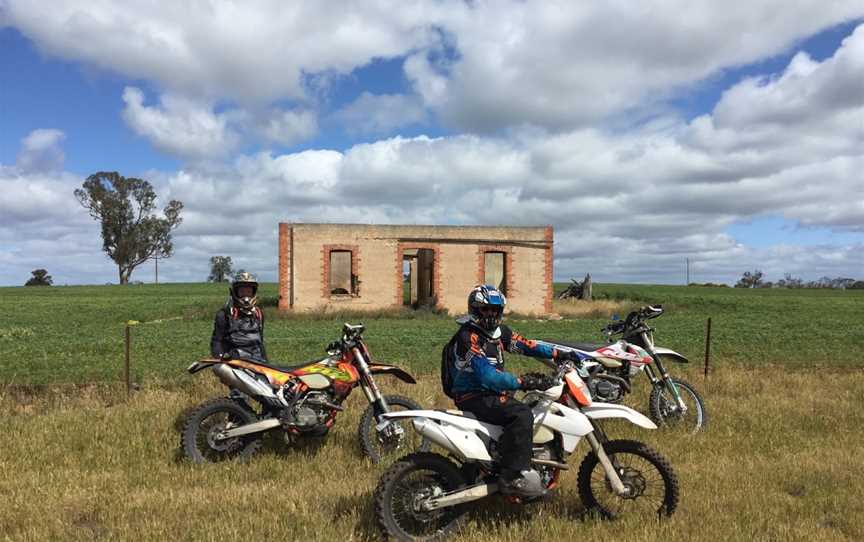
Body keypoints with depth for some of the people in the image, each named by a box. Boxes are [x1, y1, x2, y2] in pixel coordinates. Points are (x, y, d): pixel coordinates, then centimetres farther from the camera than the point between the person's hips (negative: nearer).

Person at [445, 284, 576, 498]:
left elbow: (525, 344, 5)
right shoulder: (468, 337, -18)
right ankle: (513, 477, -24)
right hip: (473, 397, -9)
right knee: (521, 414, -28)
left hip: (492, 392, 9)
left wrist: (558, 353, -7)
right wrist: (523, 382, -32)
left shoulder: (498, 331, 10)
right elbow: (487, 375, -27)